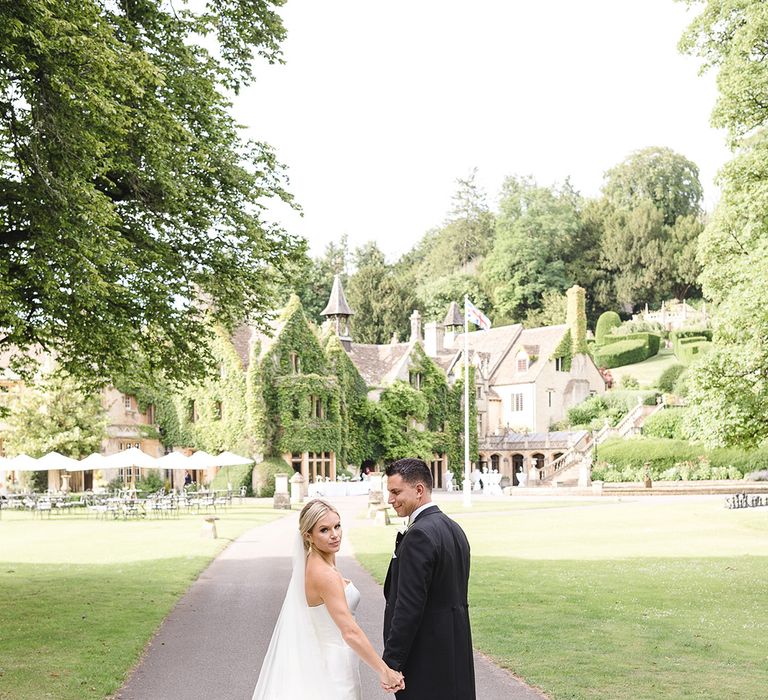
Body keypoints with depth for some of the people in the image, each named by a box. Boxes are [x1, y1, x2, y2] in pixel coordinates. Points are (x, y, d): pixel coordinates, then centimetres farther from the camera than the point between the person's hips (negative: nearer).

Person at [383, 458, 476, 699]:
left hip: (426, 660, -9)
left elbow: (409, 606, -21)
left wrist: (391, 662, -17)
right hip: (456, 653, 9)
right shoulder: (454, 529, 11)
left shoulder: (419, 535, -18)